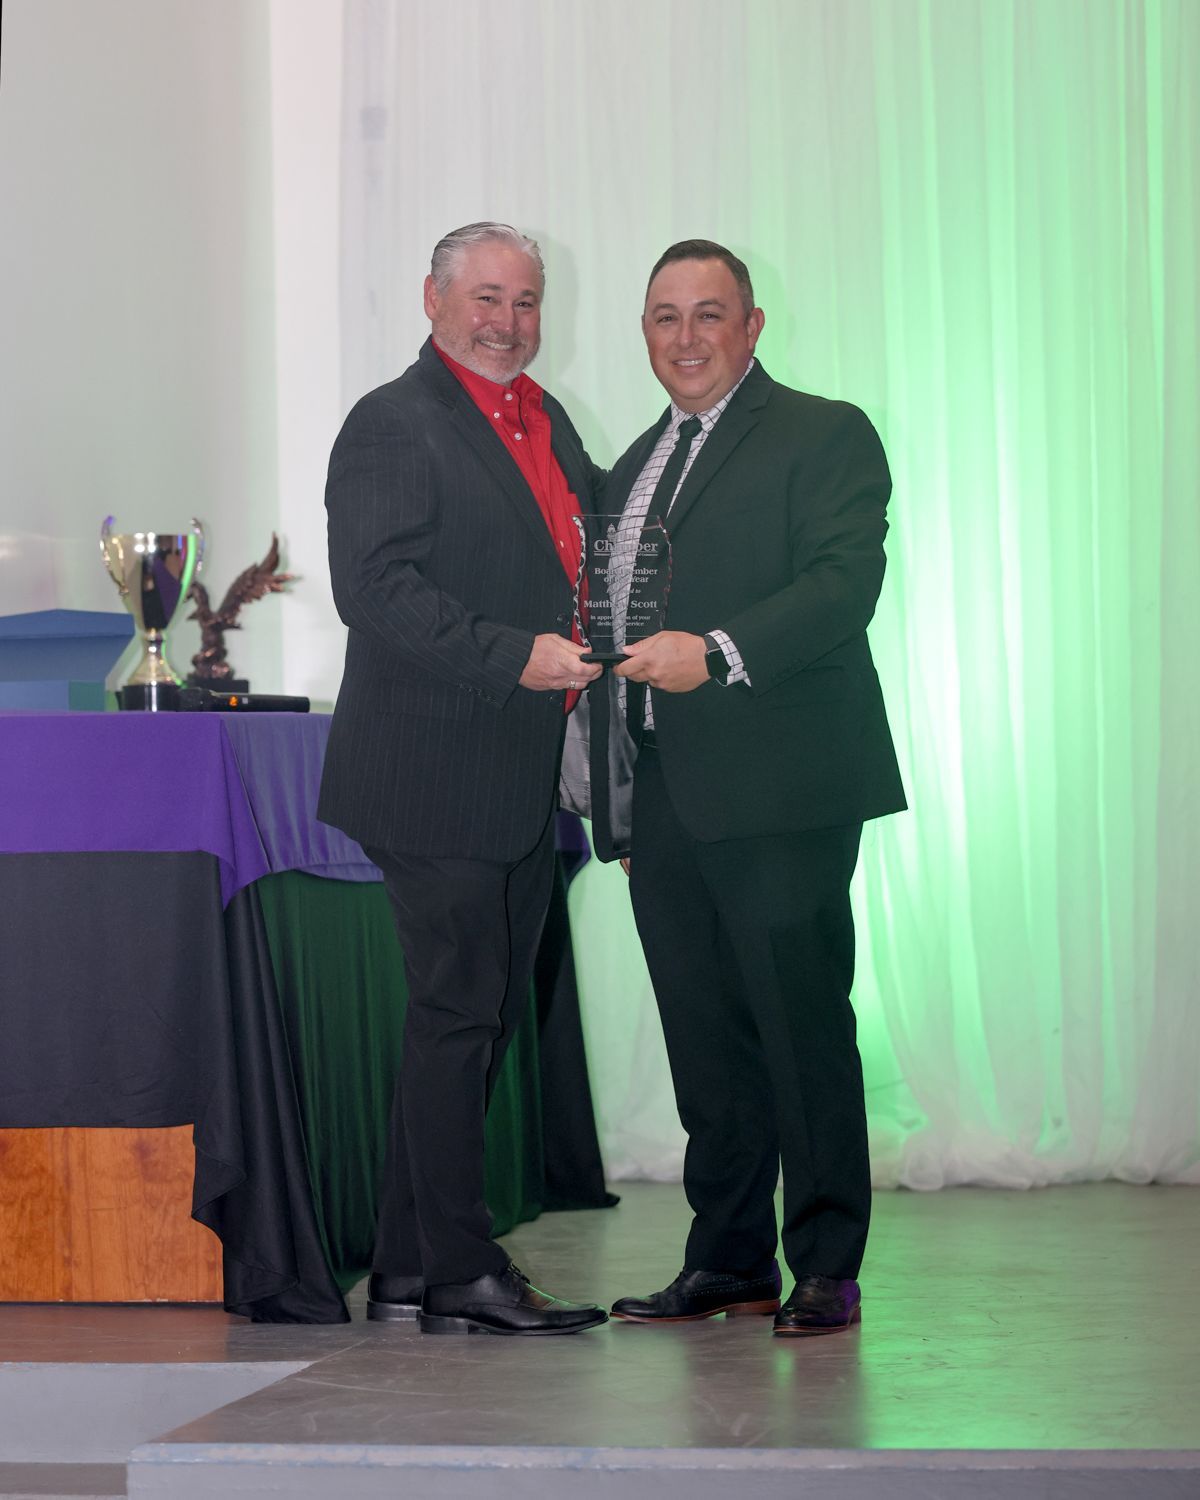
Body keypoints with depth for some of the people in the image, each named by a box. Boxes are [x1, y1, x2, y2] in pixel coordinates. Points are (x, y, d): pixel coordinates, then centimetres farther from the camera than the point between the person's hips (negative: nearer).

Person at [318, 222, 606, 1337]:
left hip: (521, 783, 9)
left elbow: (587, 538, 30)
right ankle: (459, 1274, -1)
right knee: (457, 1016, -6)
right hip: (436, 775, -9)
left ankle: (406, 1266, 19)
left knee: (480, 1016, 11)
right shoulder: (393, 425, -10)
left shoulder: (543, 420, 17)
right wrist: (513, 657, -24)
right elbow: (375, 587, -19)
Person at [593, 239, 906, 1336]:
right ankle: (729, 1259, 17)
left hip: (778, 791, -6)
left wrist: (718, 653, -27)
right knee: (704, 1036, 9)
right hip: (663, 802, 7)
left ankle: (827, 1265, 3)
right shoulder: (634, 469, 23)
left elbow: (845, 583, -14)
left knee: (803, 1024, -5)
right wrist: (615, 808, 18)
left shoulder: (825, 437, 1)